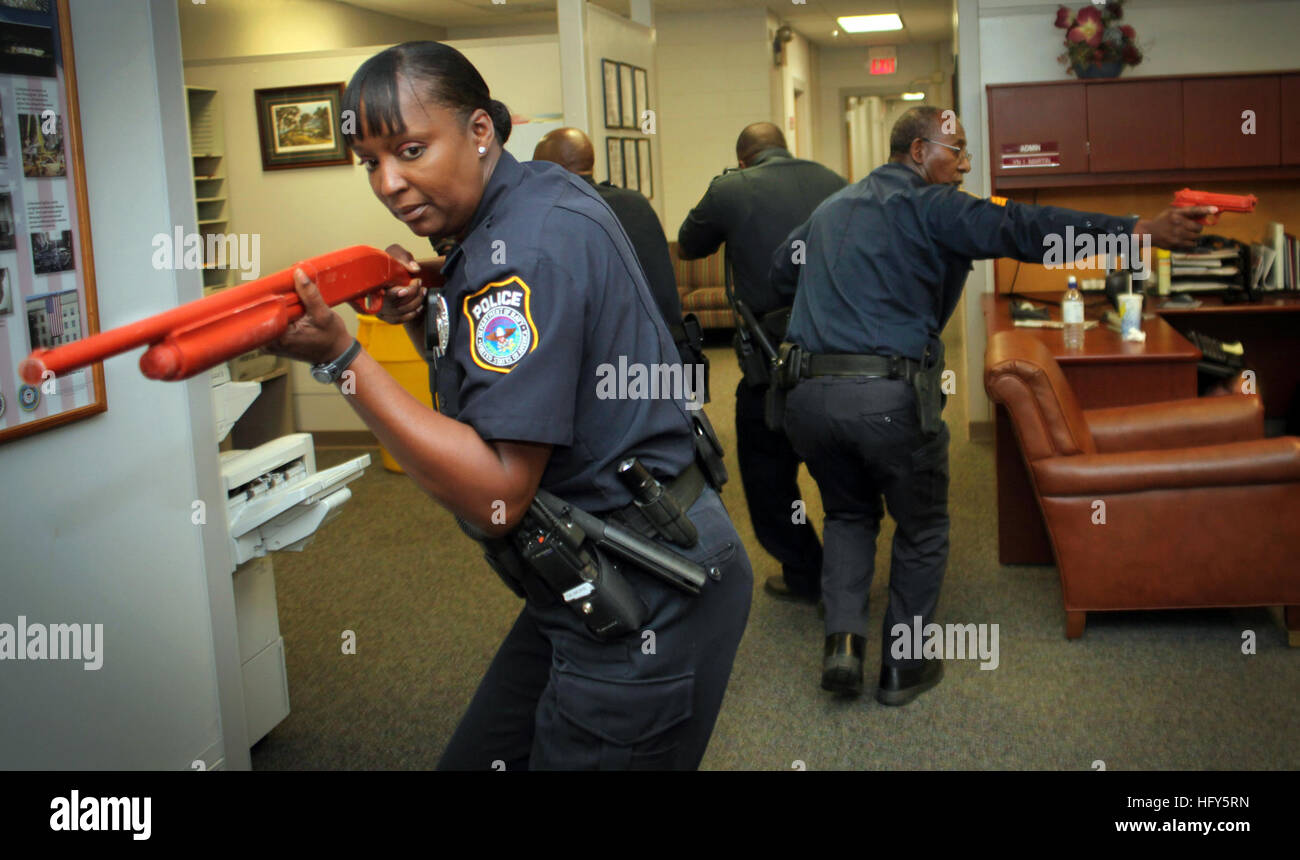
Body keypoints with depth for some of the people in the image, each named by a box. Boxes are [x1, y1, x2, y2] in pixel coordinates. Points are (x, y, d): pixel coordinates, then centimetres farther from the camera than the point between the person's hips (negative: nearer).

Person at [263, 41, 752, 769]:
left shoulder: (533, 241, -22)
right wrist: (426, 323, -3)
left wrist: (341, 359, -26)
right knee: (477, 761, 17)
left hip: (645, 606, -10)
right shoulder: (498, 221, 8)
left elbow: (496, 494, -25)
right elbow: (490, 385, 15)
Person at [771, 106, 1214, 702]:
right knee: (921, 528, 16)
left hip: (808, 392, 6)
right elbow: (1021, 228, -12)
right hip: (890, 395, -6)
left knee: (849, 513, 27)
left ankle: (843, 638, 8)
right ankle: (902, 669, 23)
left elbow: (779, 266, 32)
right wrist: (1139, 231, -15)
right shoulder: (928, 205, -1)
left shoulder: (832, 207, 21)